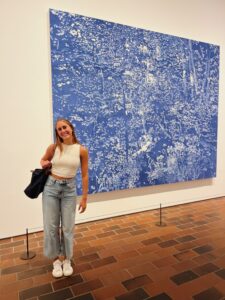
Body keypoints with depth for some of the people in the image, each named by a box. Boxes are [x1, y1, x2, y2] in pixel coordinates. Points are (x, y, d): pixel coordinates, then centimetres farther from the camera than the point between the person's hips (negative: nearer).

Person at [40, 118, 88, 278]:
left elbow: (85, 175, -3)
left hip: (69, 189, -1)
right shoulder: (53, 147, -5)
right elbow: (43, 160, 16)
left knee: (68, 227, 8)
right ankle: (56, 259, 30)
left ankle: (67, 259, 32)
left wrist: (84, 198, -2)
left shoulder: (82, 150, -7)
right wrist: (45, 164, -8)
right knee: (51, 226, 7)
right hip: (51, 187, 1)